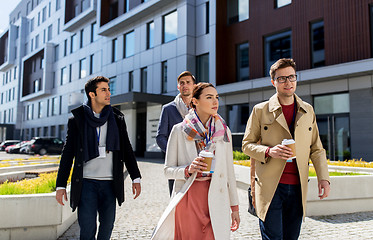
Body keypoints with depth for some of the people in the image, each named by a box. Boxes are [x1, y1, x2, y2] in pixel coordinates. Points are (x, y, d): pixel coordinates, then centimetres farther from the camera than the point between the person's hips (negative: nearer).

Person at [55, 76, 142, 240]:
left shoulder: (117, 118, 8)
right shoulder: (77, 119, 2)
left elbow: (126, 149, 12)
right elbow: (68, 153, 4)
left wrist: (136, 178, 7)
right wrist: (61, 185, 1)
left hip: (110, 183, 2)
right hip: (86, 182, -2)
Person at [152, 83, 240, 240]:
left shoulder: (223, 131, 7)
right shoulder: (179, 130, 0)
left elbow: (229, 171, 10)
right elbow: (168, 170, 3)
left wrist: (235, 207, 9)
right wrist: (188, 170, -17)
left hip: (216, 201, 2)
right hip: (187, 200, -2)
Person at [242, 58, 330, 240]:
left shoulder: (308, 111, 12)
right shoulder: (260, 110, 2)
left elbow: (316, 148, 14)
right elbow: (247, 144, 4)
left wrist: (323, 177, 2)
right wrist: (268, 151, -15)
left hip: (297, 187, 3)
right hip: (270, 186, -3)